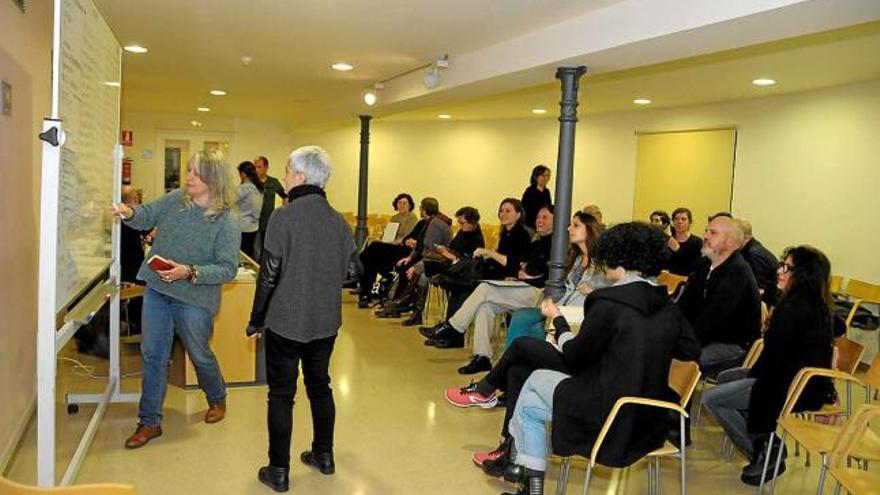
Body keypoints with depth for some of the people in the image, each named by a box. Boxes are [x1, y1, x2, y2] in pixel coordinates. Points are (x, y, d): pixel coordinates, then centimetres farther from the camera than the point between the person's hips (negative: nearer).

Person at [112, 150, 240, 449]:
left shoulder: (225, 223, -17)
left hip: (194, 299, -5)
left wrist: (190, 272, -27)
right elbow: (147, 216, 9)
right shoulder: (175, 200, -1)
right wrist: (130, 213, -14)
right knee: (152, 355, 8)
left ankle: (217, 399, 43)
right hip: (157, 290, 5)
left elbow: (228, 269, -18)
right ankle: (149, 422, 21)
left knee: (200, 355, 13)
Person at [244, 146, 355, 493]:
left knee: (281, 395, 7)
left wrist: (256, 321, -3)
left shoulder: (283, 217, -16)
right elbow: (345, 273, 7)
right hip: (325, 322, 5)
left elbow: (269, 275, -14)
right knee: (320, 386, 20)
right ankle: (323, 455, 32)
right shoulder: (339, 222, 0)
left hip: (285, 322, -5)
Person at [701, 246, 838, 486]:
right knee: (724, 378, 21)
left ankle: (763, 456, 2)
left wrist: (751, 374, -2)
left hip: (792, 388, -10)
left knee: (711, 399, -7)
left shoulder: (791, 308, -22)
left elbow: (773, 355, -21)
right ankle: (765, 441, 18)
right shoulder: (819, 306, 6)